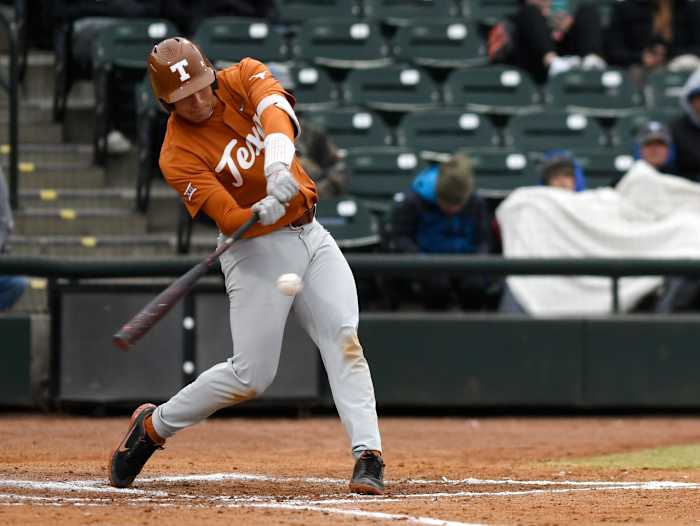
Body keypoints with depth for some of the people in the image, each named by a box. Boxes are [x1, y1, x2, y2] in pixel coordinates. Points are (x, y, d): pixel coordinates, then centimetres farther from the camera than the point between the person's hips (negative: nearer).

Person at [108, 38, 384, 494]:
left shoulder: (244, 78, -5)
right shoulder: (179, 156, -16)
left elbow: (277, 111, -27)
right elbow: (229, 219, -24)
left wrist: (278, 161, -47)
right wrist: (263, 212, -47)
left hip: (310, 235, 4)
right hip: (257, 251, -4)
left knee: (343, 339, -13)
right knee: (251, 376, -4)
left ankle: (368, 456, -17)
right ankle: (153, 426, 16)